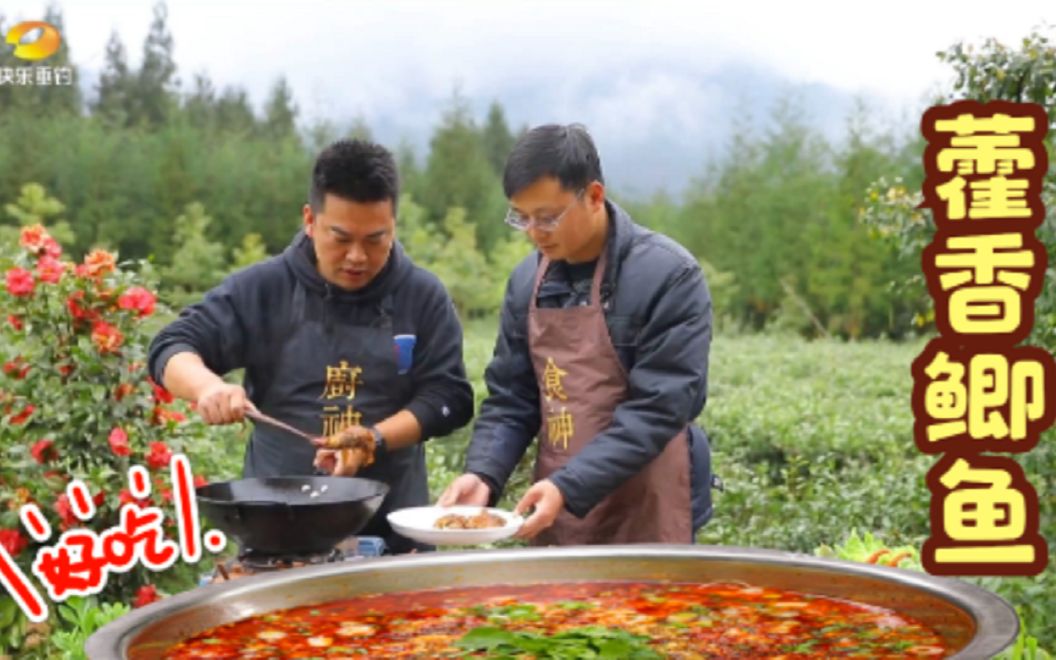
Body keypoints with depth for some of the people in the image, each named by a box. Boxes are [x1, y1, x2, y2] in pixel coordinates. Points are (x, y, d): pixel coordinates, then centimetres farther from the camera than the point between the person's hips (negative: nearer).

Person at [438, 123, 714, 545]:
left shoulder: (668, 276, -13)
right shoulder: (527, 280, 5)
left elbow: (657, 410, -19)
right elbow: (510, 398, 7)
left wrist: (568, 487, -26)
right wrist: (483, 474, -11)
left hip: (644, 522, -5)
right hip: (555, 517, 5)